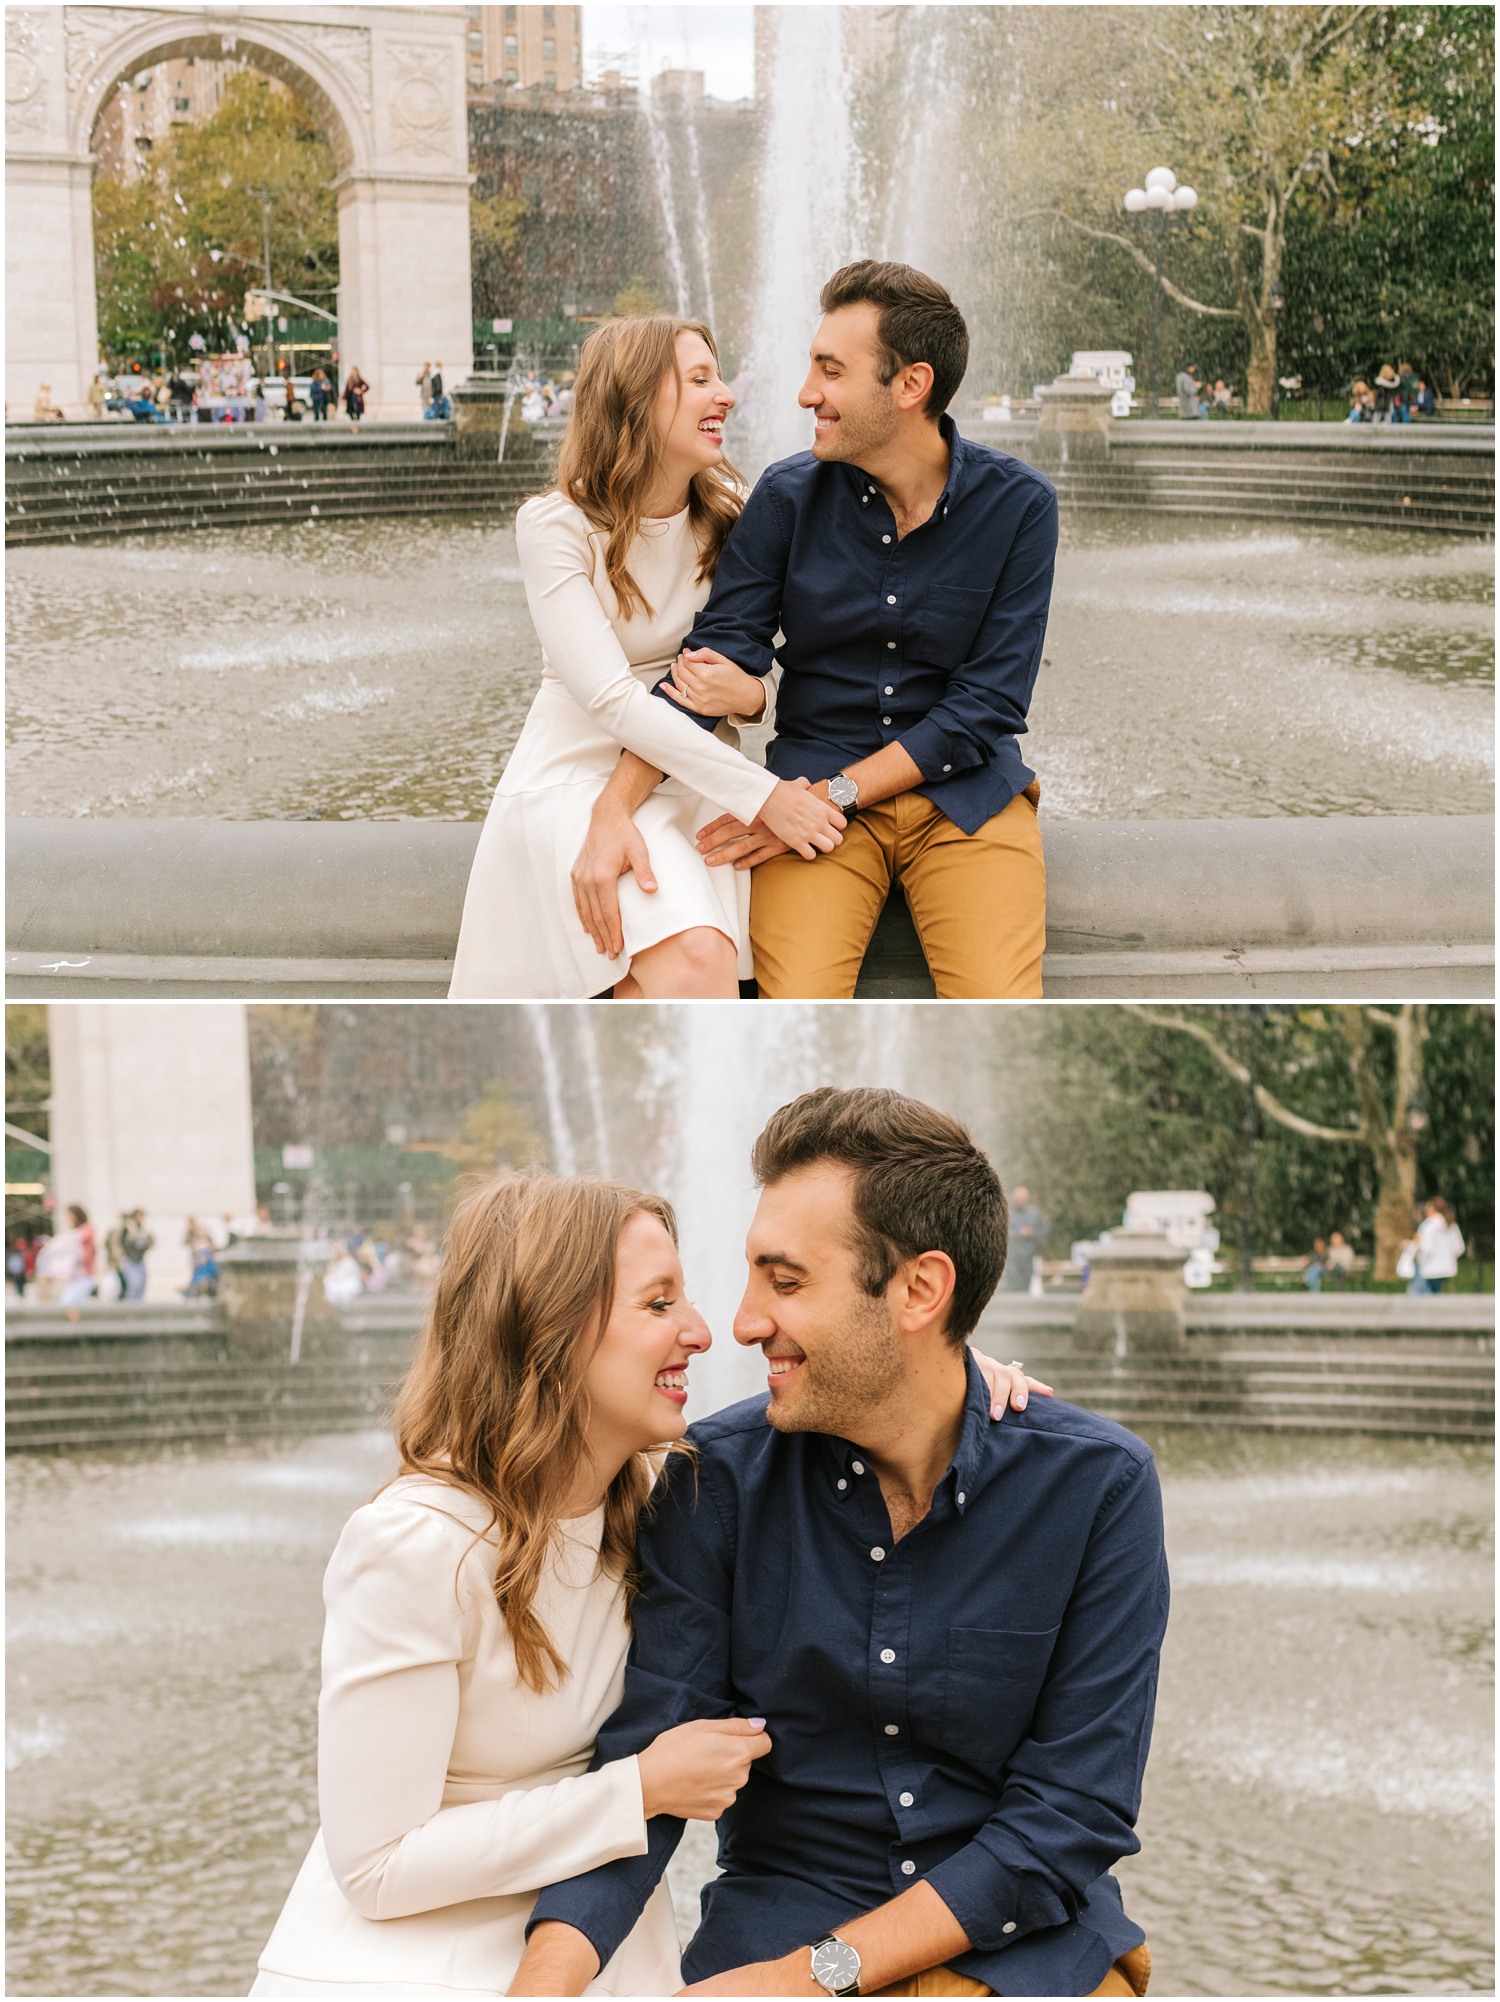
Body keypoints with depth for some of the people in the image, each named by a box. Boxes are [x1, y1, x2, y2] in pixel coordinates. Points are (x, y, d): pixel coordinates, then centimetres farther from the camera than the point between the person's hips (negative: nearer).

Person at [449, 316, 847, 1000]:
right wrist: (761, 795, -24)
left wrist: (752, 692, -16)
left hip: (693, 775, 4)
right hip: (578, 774, -4)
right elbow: (613, 698, -18)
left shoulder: (727, 517, 6)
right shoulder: (555, 526, -9)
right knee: (697, 958, -29)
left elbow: (757, 660, 12)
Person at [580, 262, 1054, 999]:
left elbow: (986, 705, -7)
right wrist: (613, 809, -18)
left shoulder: (1017, 505, -4)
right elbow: (716, 658, -3)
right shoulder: (788, 496, 1)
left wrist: (829, 795, -15)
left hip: (965, 793, 0)